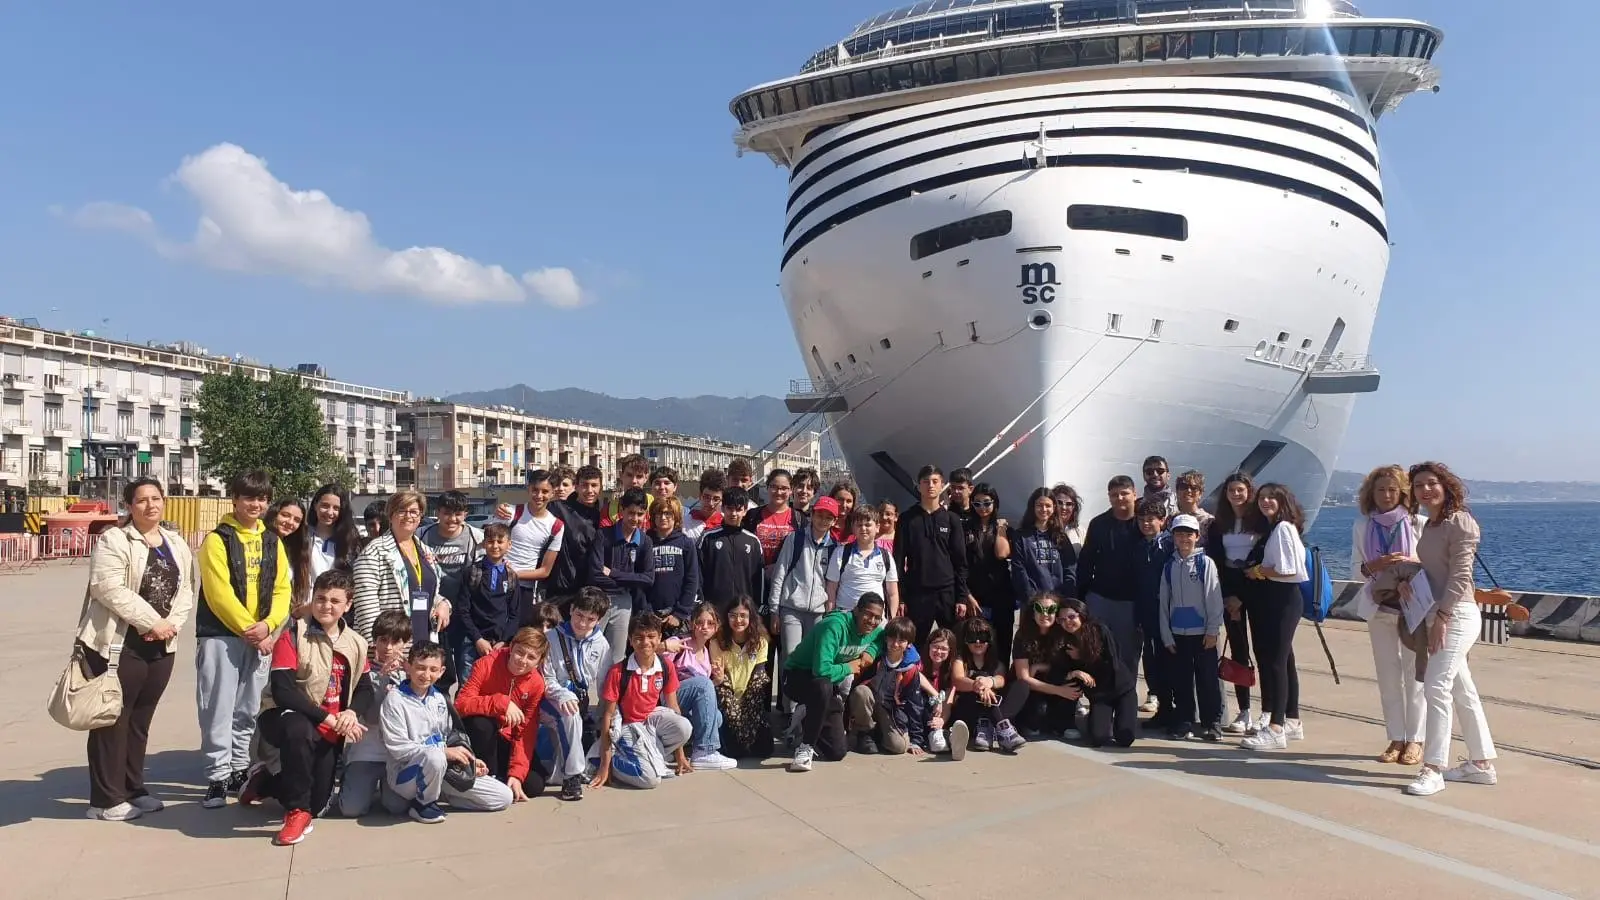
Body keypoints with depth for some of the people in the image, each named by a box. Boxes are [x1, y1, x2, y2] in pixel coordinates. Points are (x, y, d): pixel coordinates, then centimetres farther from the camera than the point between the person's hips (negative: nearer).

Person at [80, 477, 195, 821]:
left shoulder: (177, 544, 12)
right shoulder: (113, 540, -8)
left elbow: (186, 590, 8)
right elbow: (109, 589, -19)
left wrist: (171, 623, -10)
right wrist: (152, 622, -19)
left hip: (160, 647, 6)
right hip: (119, 644, -6)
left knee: (140, 720, 15)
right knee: (113, 720, 0)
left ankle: (133, 790, 25)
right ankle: (106, 799, 10)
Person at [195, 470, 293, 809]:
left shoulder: (272, 541, 11)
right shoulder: (218, 539, -5)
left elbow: (283, 588, 6)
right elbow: (219, 593, -13)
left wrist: (267, 624, -9)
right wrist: (248, 629, -14)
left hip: (260, 637, 5)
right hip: (220, 636, -5)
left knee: (248, 710, 12)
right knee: (218, 710, -3)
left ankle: (240, 770, 24)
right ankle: (218, 778, 5)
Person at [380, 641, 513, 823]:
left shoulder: (439, 699, 13)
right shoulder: (395, 699, -8)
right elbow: (398, 748, -16)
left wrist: (469, 760, 2)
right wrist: (444, 752, -21)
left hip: (441, 769, 7)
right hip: (404, 774, -7)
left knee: (504, 796, -2)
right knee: (434, 757, -42)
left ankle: (435, 793, 10)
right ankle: (423, 803, -11)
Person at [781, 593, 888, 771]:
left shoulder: (874, 630, -6)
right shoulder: (835, 626, -30)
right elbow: (822, 670, -41)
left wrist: (871, 652, -3)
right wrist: (848, 668, -22)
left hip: (831, 685, 7)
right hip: (798, 676, -7)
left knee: (837, 752, 0)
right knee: (824, 686, -44)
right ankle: (805, 747, -25)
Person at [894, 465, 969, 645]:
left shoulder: (952, 519, 6)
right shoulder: (907, 519, 3)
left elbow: (960, 561, 5)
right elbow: (898, 560, 1)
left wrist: (962, 597, -2)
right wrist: (899, 597, -4)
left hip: (948, 593, 1)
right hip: (917, 593, -1)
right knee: (916, 644, 3)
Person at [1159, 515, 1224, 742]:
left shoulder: (1205, 563, -4)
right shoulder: (1170, 565, 5)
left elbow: (1214, 598, -6)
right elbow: (1164, 602, 6)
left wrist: (1213, 631, -9)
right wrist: (1167, 636, 3)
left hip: (1202, 633, -3)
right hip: (1177, 634, 3)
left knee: (1207, 679, 4)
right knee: (1180, 680, 7)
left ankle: (1210, 723, 15)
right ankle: (1184, 721, 17)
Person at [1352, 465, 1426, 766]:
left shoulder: (1418, 523, -4)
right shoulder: (1362, 525, 4)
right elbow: (1355, 566, 5)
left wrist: (1412, 561, -19)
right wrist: (1375, 565, -15)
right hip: (1379, 605, 3)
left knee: (1415, 674, 0)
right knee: (1387, 675, 7)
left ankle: (1415, 741, 9)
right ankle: (1396, 739, 15)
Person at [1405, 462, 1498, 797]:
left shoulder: (1460, 522, -11)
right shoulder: (1429, 526, 14)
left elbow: (1460, 576, -17)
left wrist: (1442, 616, -21)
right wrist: (1408, 579, 3)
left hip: (1457, 615, -9)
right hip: (1437, 615, 9)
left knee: (1435, 687, -15)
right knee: (1463, 692, 15)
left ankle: (1432, 769, -12)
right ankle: (1482, 764, 25)